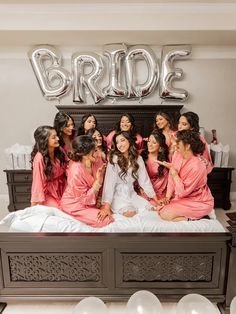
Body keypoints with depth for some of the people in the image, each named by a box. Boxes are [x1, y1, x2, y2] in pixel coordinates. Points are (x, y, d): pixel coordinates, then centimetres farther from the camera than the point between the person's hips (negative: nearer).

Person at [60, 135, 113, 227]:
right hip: (74, 206, -7)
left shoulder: (93, 163, -11)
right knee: (105, 220, -13)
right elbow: (85, 199, -24)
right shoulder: (76, 172, -32)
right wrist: (98, 181, -28)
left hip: (89, 201, 7)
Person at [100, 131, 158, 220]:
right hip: (117, 195, -5)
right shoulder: (114, 159, -14)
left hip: (131, 194, 5)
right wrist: (107, 206, -29)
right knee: (129, 213, -26)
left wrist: (156, 200, 2)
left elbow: (144, 180, 3)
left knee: (150, 208, -11)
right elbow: (109, 182, -21)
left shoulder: (138, 158, 0)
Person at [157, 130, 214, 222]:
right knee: (160, 208, -4)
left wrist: (173, 171, -27)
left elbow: (183, 192, -25)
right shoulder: (177, 157, -6)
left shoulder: (197, 167, -29)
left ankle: (194, 217, -1)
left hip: (199, 202, -8)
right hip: (181, 197, 8)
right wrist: (167, 197, -9)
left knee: (165, 214, -17)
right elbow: (171, 180, 2)